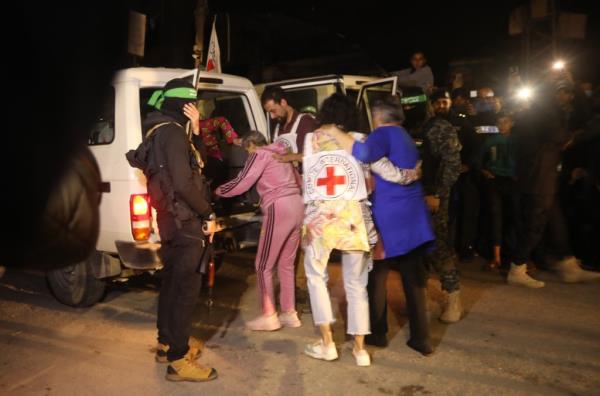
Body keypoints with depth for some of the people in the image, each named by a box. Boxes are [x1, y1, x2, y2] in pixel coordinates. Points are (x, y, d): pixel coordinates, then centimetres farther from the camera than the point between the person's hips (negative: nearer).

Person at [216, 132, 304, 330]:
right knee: (286, 264, 15)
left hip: (279, 209, -8)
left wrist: (218, 191, 10)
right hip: (296, 205, 9)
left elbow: (240, 184, -5)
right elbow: (298, 181, 28)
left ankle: (269, 316, 4)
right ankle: (289, 314, 20)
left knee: (264, 265, 1)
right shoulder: (282, 153, 23)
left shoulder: (259, 155, -1)